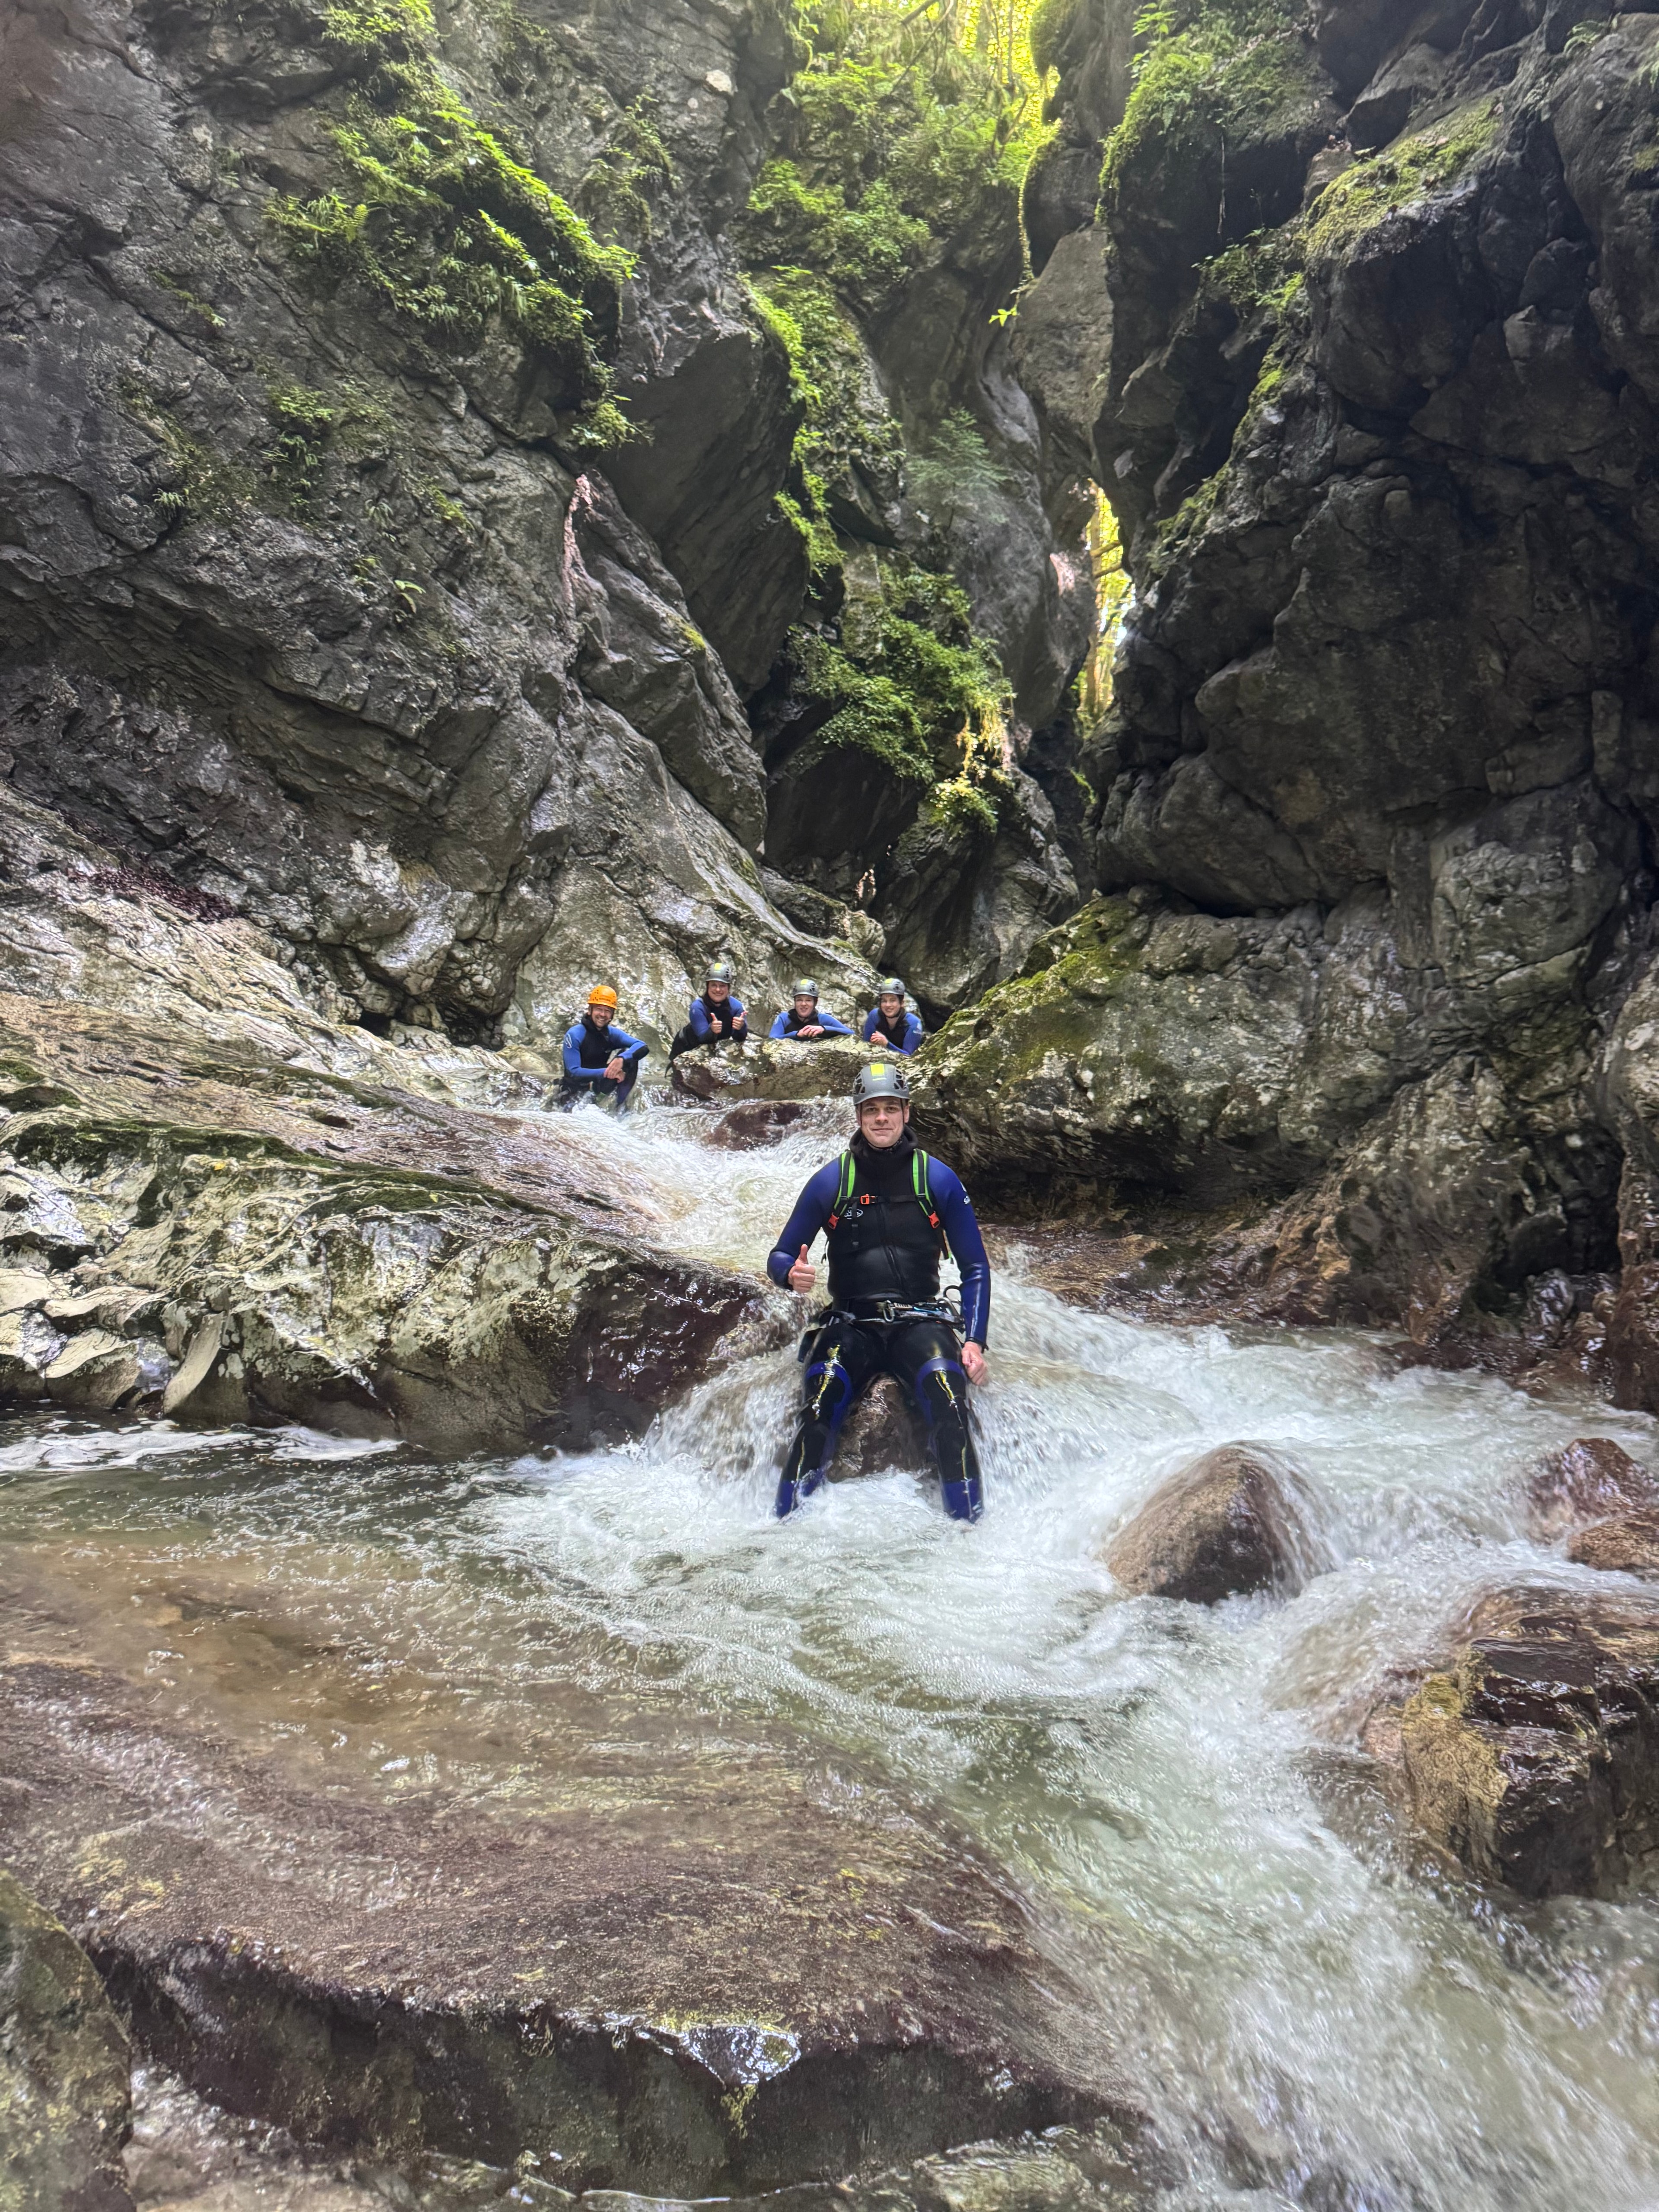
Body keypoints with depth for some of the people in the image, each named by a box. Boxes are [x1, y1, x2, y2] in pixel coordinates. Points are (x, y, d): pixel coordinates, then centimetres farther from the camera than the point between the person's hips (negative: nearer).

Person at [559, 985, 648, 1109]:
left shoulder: (612, 1034, -4)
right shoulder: (574, 1035, -17)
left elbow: (643, 1047, -18)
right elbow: (574, 1072, -23)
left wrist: (621, 1059, -38)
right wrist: (607, 1072, -32)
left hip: (602, 1086, 5)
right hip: (577, 1091, -5)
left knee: (629, 1057, -16)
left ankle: (622, 1108, -16)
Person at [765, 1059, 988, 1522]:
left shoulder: (937, 1179, 6)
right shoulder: (830, 1181, 6)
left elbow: (976, 1268, 10)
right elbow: (780, 1256, 11)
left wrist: (975, 1340, -3)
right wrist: (792, 1274, -15)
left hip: (919, 1324, 0)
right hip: (850, 1326, 0)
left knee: (949, 1407, -30)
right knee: (817, 1413, -29)